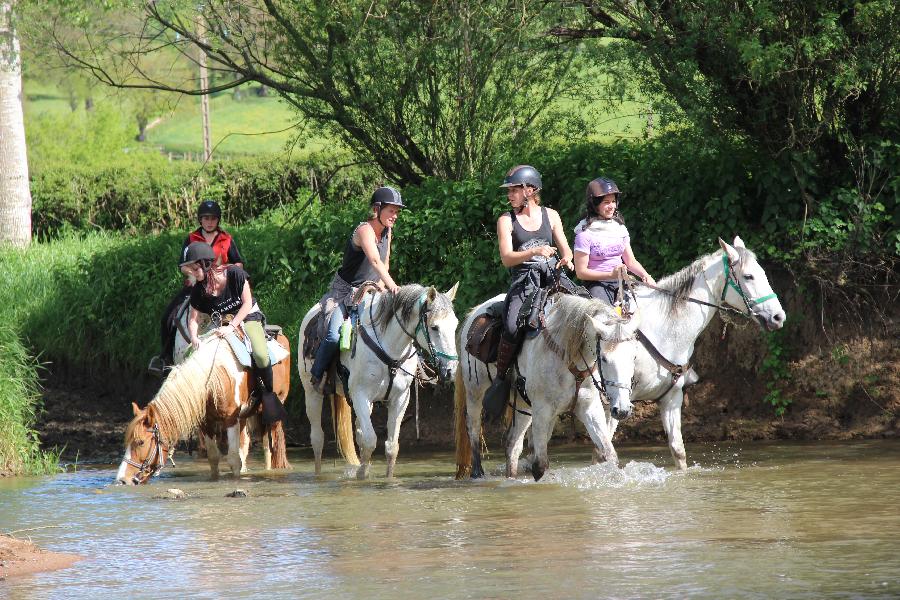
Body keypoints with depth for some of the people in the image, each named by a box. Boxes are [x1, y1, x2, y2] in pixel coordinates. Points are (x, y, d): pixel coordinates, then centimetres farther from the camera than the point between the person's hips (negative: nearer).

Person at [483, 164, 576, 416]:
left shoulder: (550, 215, 14)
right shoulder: (507, 220, 7)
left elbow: (566, 249, 16)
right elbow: (507, 258, -5)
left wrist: (566, 259, -9)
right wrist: (535, 252, -21)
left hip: (553, 275, 2)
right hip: (524, 280, -2)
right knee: (512, 327, -29)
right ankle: (500, 379, -13)